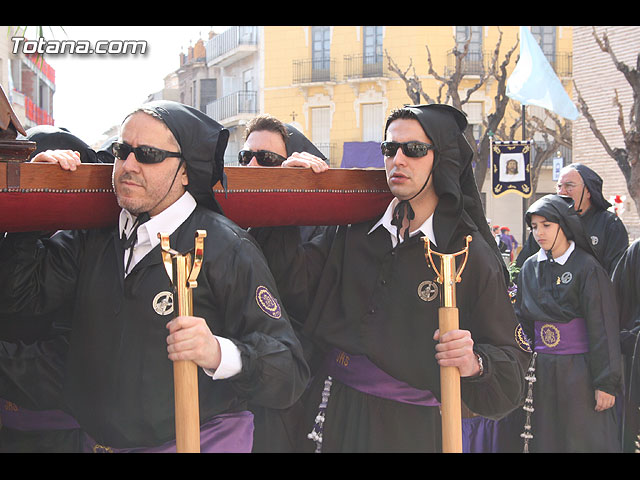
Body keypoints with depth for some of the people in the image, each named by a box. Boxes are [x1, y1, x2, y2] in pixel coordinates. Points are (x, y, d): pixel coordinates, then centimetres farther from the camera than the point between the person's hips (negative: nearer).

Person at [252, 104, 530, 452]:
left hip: (411, 428, -3)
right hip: (330, 414, 3)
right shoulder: (351, 233, 5)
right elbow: (297, 281, -9)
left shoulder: (472, 256, -5)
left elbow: (510, 373, -5)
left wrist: (475, 364, -26)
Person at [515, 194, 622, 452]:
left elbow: (603, 328, -10)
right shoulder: (530, 268, 7)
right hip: (541, 371, 5)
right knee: (545, 440, 9)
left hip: (578, 370, -4)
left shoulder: (587, 267, -8)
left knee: (584, 441, 2)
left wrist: (606, 383, -13)